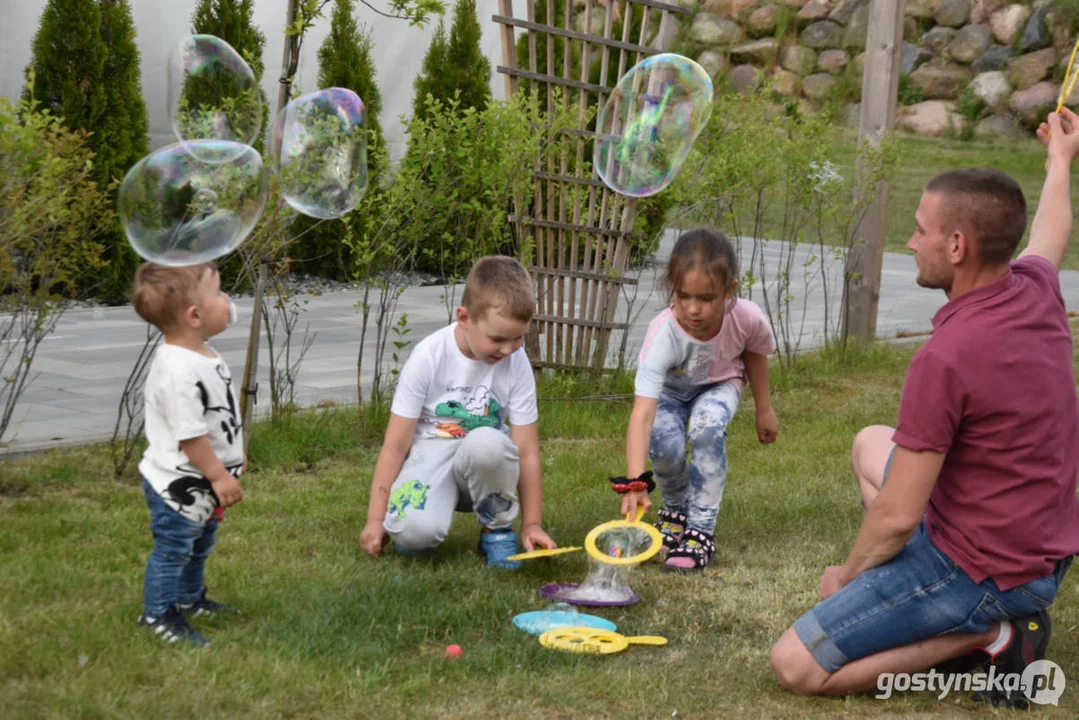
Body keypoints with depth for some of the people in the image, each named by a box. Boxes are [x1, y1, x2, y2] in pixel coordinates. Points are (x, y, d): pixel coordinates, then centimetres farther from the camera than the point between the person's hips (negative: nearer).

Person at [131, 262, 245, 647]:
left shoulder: (204, 356, 2)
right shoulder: (179, 371, -32)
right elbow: (189, 435, -29)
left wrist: (232, 455, 24)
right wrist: (219, 476, -23)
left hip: (200, 485, 11)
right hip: (178, 486, -11)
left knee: (199, 543, 26)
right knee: (172, 549, 4)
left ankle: (189, 599, 45)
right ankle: (159, 615, 19)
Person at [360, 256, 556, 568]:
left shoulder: (517, 364, -10)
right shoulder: (429, 356, -14)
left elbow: (527, 450, -6)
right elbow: (396, 444, -10)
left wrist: (532, 524, -8)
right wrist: (376, 519, -9)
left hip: (484, 468, 2)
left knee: (487, 443, -37)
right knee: (415, 530, -34)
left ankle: (497, 529, -8)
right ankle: (416, 532, 6)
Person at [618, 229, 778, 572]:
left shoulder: (747, 318, -32)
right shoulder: (663, 334, -40)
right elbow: (642, 412, -46)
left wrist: (764, 409, 8)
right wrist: (634, 483, -56)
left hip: (719, 384, 1)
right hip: (670, 390, -1)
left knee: (707, 425, -33)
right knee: (664, 443, -29)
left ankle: (701, 529, -18)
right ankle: (676, 508, 6)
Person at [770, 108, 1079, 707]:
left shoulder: (945, 357, -28)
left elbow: (895, 519, -22)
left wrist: (846, 574, -2)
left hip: (978, 570, -9)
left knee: (796, 666, -9)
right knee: (871, 444, 29)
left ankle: (988, 639, -7)